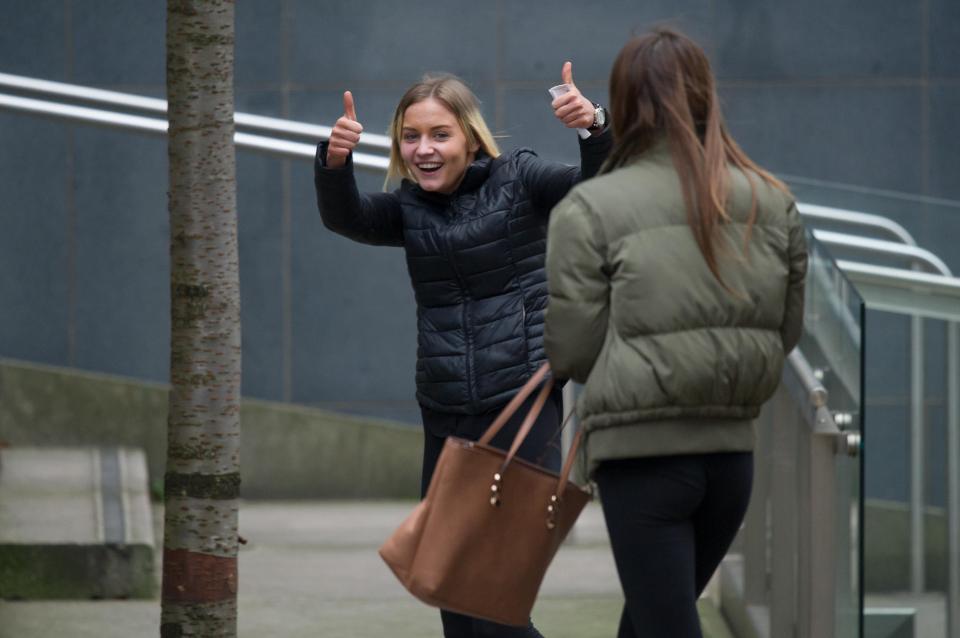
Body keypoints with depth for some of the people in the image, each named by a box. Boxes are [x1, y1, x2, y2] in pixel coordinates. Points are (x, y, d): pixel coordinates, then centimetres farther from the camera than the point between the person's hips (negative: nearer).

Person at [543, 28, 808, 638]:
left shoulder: (591, 210, -9)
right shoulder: (773, 204, 4)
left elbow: (571, 351, -7)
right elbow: (786, 332, 10)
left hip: (642, 453, -5)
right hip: (731, 451, 5)